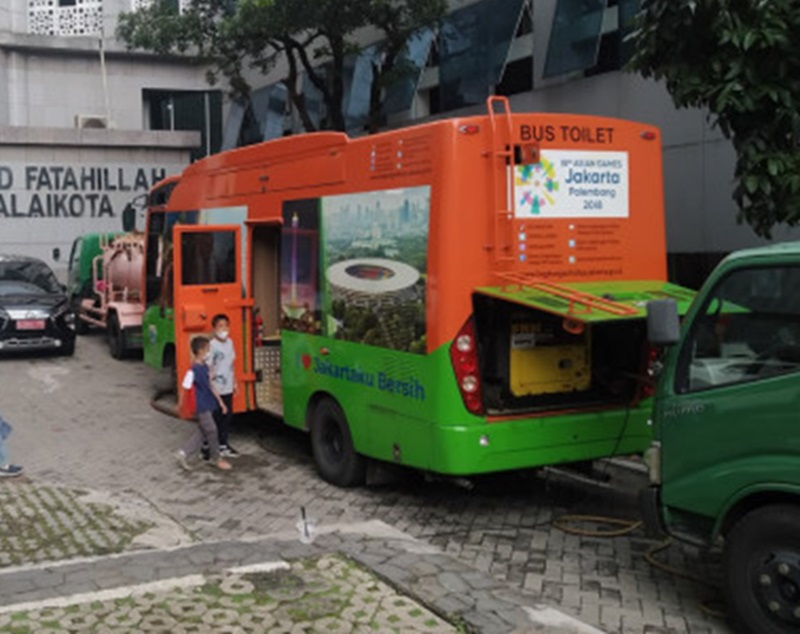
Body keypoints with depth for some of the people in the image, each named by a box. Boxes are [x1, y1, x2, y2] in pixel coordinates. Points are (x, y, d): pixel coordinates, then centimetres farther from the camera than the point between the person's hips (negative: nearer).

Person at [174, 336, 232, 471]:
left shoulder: (205, 366, 6)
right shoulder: (194, 370, -21)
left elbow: (211, 385, 14)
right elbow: (185, 388, -17)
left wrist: (220, 401, 16)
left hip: (209, 406, 9)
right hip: (202, 407, -9)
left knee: (202, 432, 14)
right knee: (211, 431, 4)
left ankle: (183, 454, 21)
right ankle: (216, 458, 22)